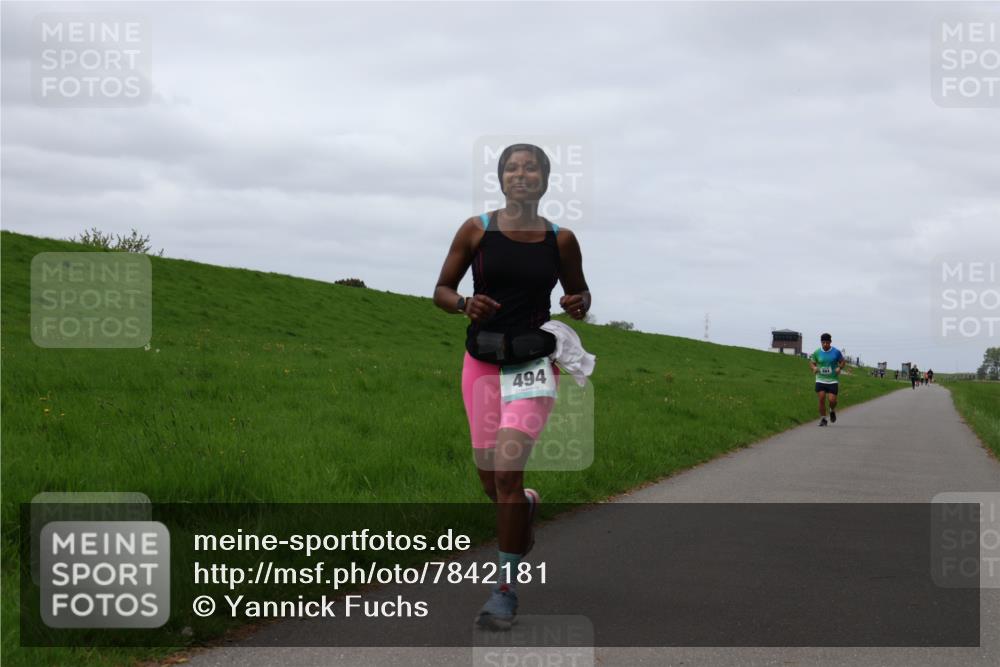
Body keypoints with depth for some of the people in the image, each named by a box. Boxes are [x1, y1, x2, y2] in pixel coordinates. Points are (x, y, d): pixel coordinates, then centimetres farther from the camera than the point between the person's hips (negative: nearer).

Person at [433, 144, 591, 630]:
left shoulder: (560, 240, 1)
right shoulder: (477, 230, 0)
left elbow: (579, 292, 15)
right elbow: (442, 291, 5)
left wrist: (578, 304, -9)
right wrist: (465, 305, -16)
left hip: (534, 364, -2)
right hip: (482, 362, 2)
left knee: (506, 471, -17)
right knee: (492, 485, 9)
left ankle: (506, 590, -7)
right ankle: (527, 505, 48)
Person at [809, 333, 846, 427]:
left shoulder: (836, 352, -2)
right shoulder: (817, 353, 1)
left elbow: (842, 361, 10)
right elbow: (811, 363, 12)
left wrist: (839, 368, -10)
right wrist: (814, 367, -11)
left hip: (833, 380, -1)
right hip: (820, 380, 1)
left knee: (832, 400, -10)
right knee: (821, 399, -7)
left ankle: (832, 411, 25)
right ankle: (823, 419, 6)